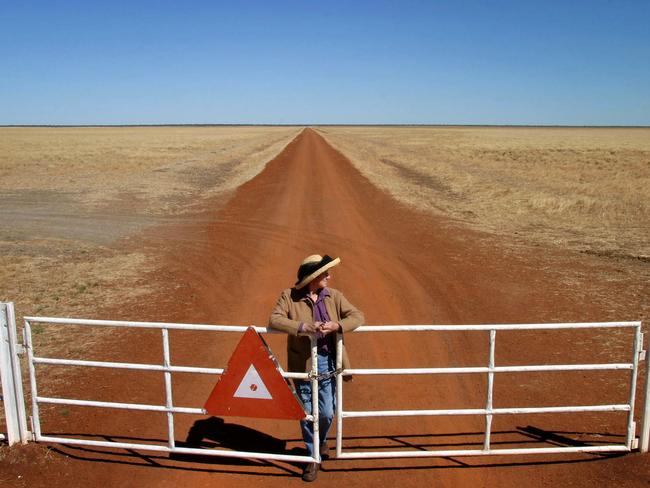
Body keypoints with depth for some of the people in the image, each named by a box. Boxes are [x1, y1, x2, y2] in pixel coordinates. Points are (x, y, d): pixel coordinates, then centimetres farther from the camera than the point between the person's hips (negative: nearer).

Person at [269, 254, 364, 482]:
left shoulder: (334, 296, 1)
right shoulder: (289, 296, -6)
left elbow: (357, 316, -3)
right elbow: (274, 320, -14)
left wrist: (337, 325, -23)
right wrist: (302, 327, -28)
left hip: (328, 363, 2)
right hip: (304, 364, -2)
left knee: (327, 412, 7)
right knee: (307, 413, 8)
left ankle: (321, 440, 41)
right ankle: (313, 457, 30)